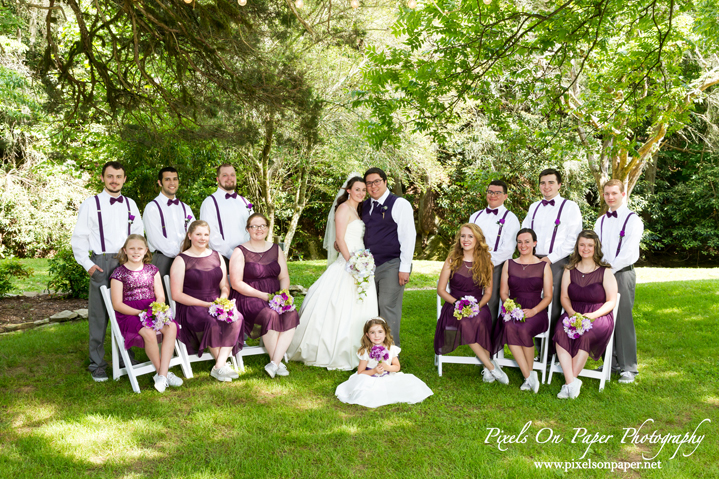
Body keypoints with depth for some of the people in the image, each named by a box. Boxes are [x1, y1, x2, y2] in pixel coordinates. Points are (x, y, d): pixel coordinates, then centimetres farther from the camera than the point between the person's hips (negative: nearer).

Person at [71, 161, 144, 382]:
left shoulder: (130, 204, 12)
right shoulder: (91, 204, 2)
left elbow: (138, 235, 16)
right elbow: (79, 238, 1)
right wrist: (88, 264, -7)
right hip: (102, 264, -3)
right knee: (99, 316, 1)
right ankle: (97, 364, 13)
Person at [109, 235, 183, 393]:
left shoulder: (152, 270, 15)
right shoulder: (119, 273, 1)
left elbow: (160, 296, 13)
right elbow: (117, 304, -4)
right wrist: (140, 313, -16)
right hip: (129, 314, -4)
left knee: (171, 326, -28)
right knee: (149, 333, -35)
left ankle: (162, 375, -28)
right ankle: (162, 372, -15)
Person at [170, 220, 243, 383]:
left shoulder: (217, 256, 16)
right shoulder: (181, 260, 0)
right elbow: (177, 294, -6)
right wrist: (206, 304, -14)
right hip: (191, 308, -4)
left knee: (236, 319, -28)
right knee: (212, 323, -35)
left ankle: (219, 367, -27)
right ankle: (223, 365, -17)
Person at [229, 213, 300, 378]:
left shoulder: (276, 249, 15)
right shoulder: (240, 252, 0)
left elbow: (284, 277, 14)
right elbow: (237, 284, -8)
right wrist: (263, 295, -16)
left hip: (275, 297, 4)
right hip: (248, 298, -4)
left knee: (291, 315, -27)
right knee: (270, 315, -34)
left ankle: (274, 364, -25)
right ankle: (278, 363, -15)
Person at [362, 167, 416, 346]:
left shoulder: (399, 204, -4)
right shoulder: (365, 206, 15)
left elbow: (408, 236, -9)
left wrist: (405, 267, -15)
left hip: (392, 265, -6)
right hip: (370, 265, 6)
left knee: (388, 307, -9)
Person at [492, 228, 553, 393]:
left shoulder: (544, 266, 8)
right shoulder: (509, 264, 14)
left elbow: (548, 296, 4)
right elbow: (503, 292, 11)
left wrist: (533, 311, -13)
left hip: (535, 312, -2)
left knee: (524, 330, -35)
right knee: (509, 327, -34)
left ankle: (530, 372, -16)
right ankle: (529, 377, -30)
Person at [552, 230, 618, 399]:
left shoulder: (605, 272, 3)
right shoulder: (570, 270, 13)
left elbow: (611, 302, 0)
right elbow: (564, 297, 9)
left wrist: (592, 315, -16)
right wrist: (571, 312, -12)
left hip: (599, 316, -2)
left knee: (584, 335, -35)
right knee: (561, 332, -31)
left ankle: (570, 383, -24)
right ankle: (572, 383, -33)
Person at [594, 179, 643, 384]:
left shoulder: (632, 220, -3)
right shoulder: (600, 221, 17)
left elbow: (629, 252, -11)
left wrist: (610, 268, -14)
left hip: (622, 274, -5)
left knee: (623, 320, -6)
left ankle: (628, 368, 2)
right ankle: (610, 363, 17)